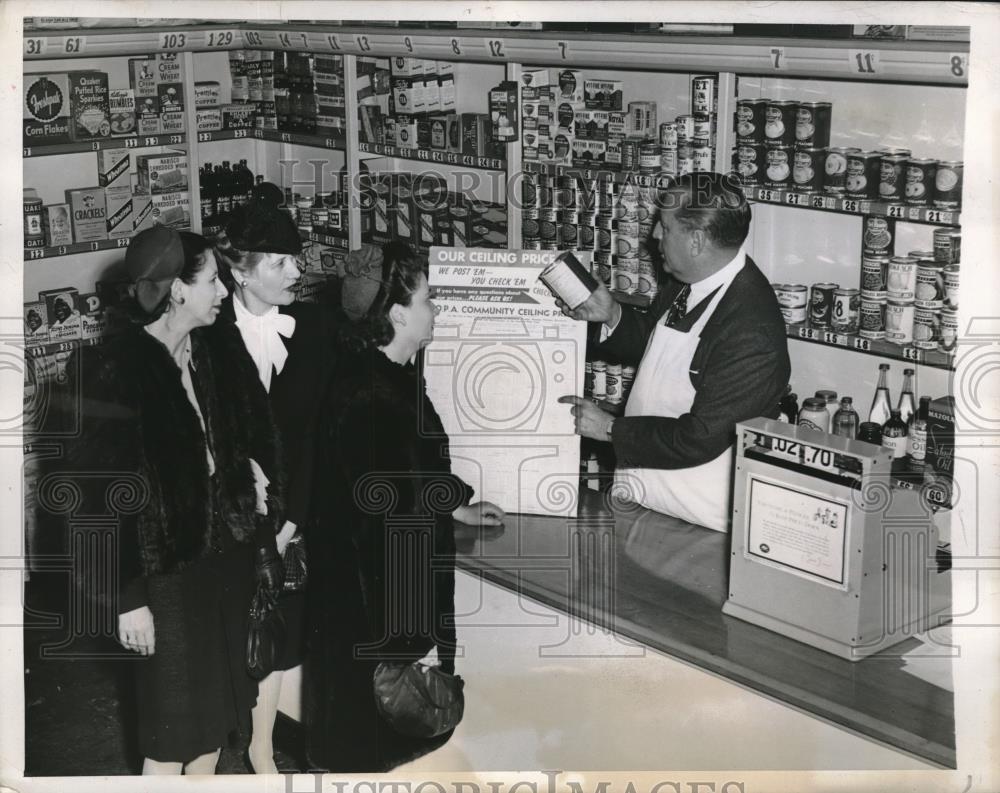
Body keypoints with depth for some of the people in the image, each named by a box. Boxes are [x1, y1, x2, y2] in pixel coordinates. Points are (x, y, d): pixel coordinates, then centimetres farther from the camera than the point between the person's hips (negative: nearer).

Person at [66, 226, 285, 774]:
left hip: (227, 555, 6)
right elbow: (107, 492, -16)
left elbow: (254, 438, 13)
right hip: (167, 570, -6)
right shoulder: (116, 369, -17)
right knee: (172, 722, 5)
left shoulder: (221, 349, 0)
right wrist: (127, 598, -15)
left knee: (214, 708, 16)